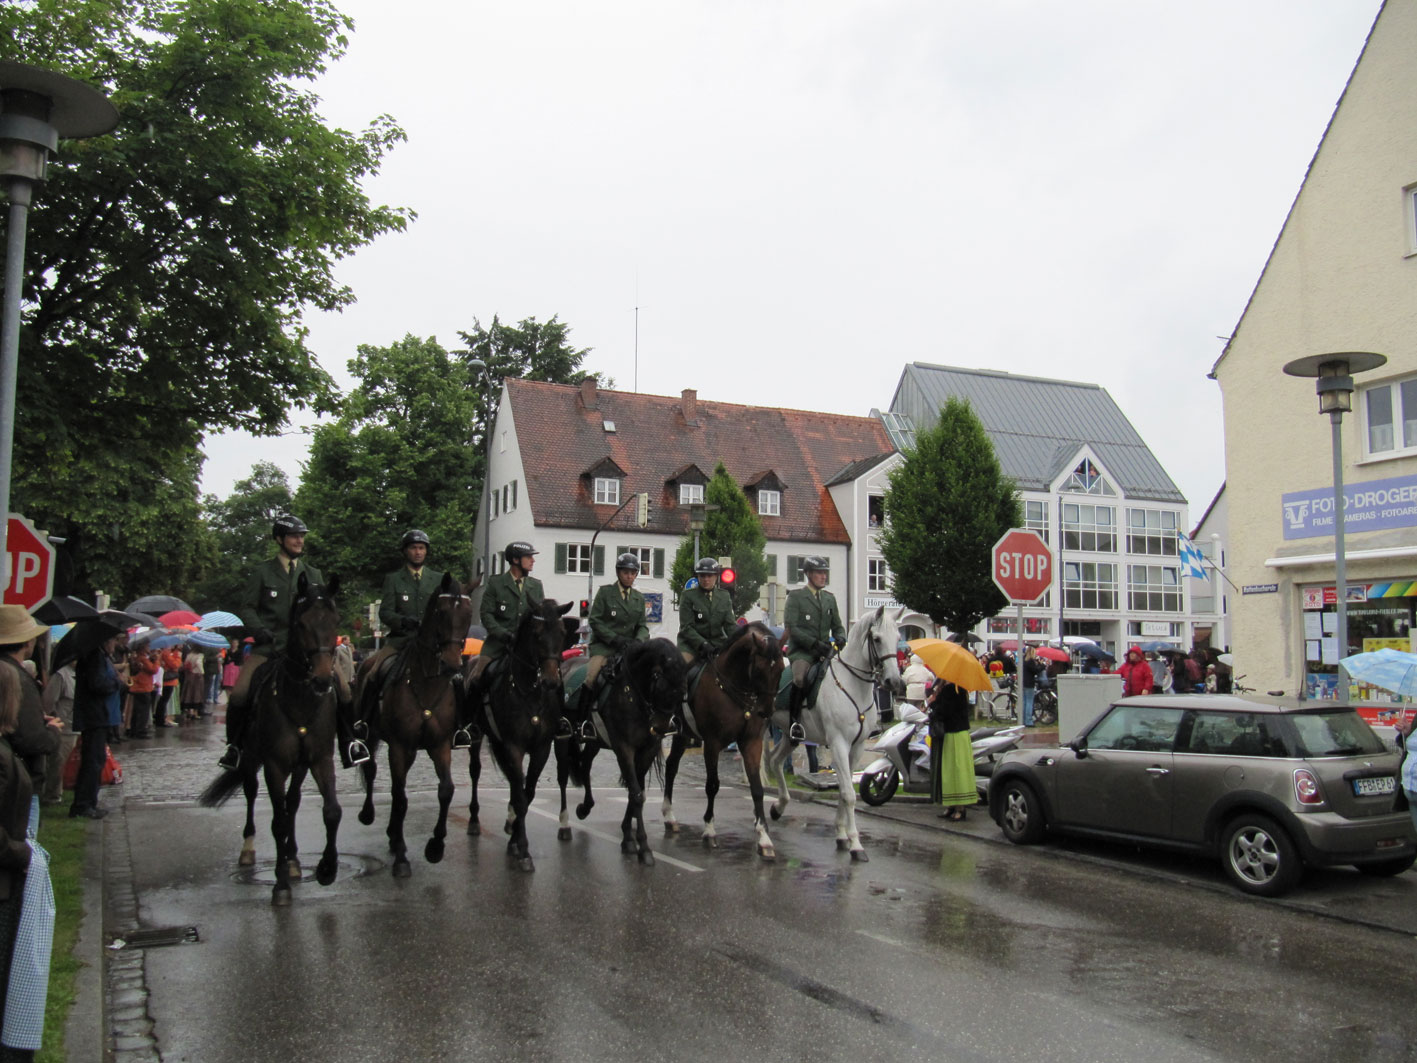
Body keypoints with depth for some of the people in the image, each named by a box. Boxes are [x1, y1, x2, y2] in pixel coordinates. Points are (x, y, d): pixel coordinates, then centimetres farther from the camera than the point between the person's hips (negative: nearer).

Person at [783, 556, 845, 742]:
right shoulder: (796, 596, 1)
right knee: (800, 678, -34)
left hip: (824, 649, 6)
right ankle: (795, 722, -22)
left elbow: (837, 626, 22)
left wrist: (840, 638, -3)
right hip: (801, 650, -6)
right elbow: (791, 628, -8)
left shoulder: (830, 598, 19)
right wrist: (815, 643, -18)